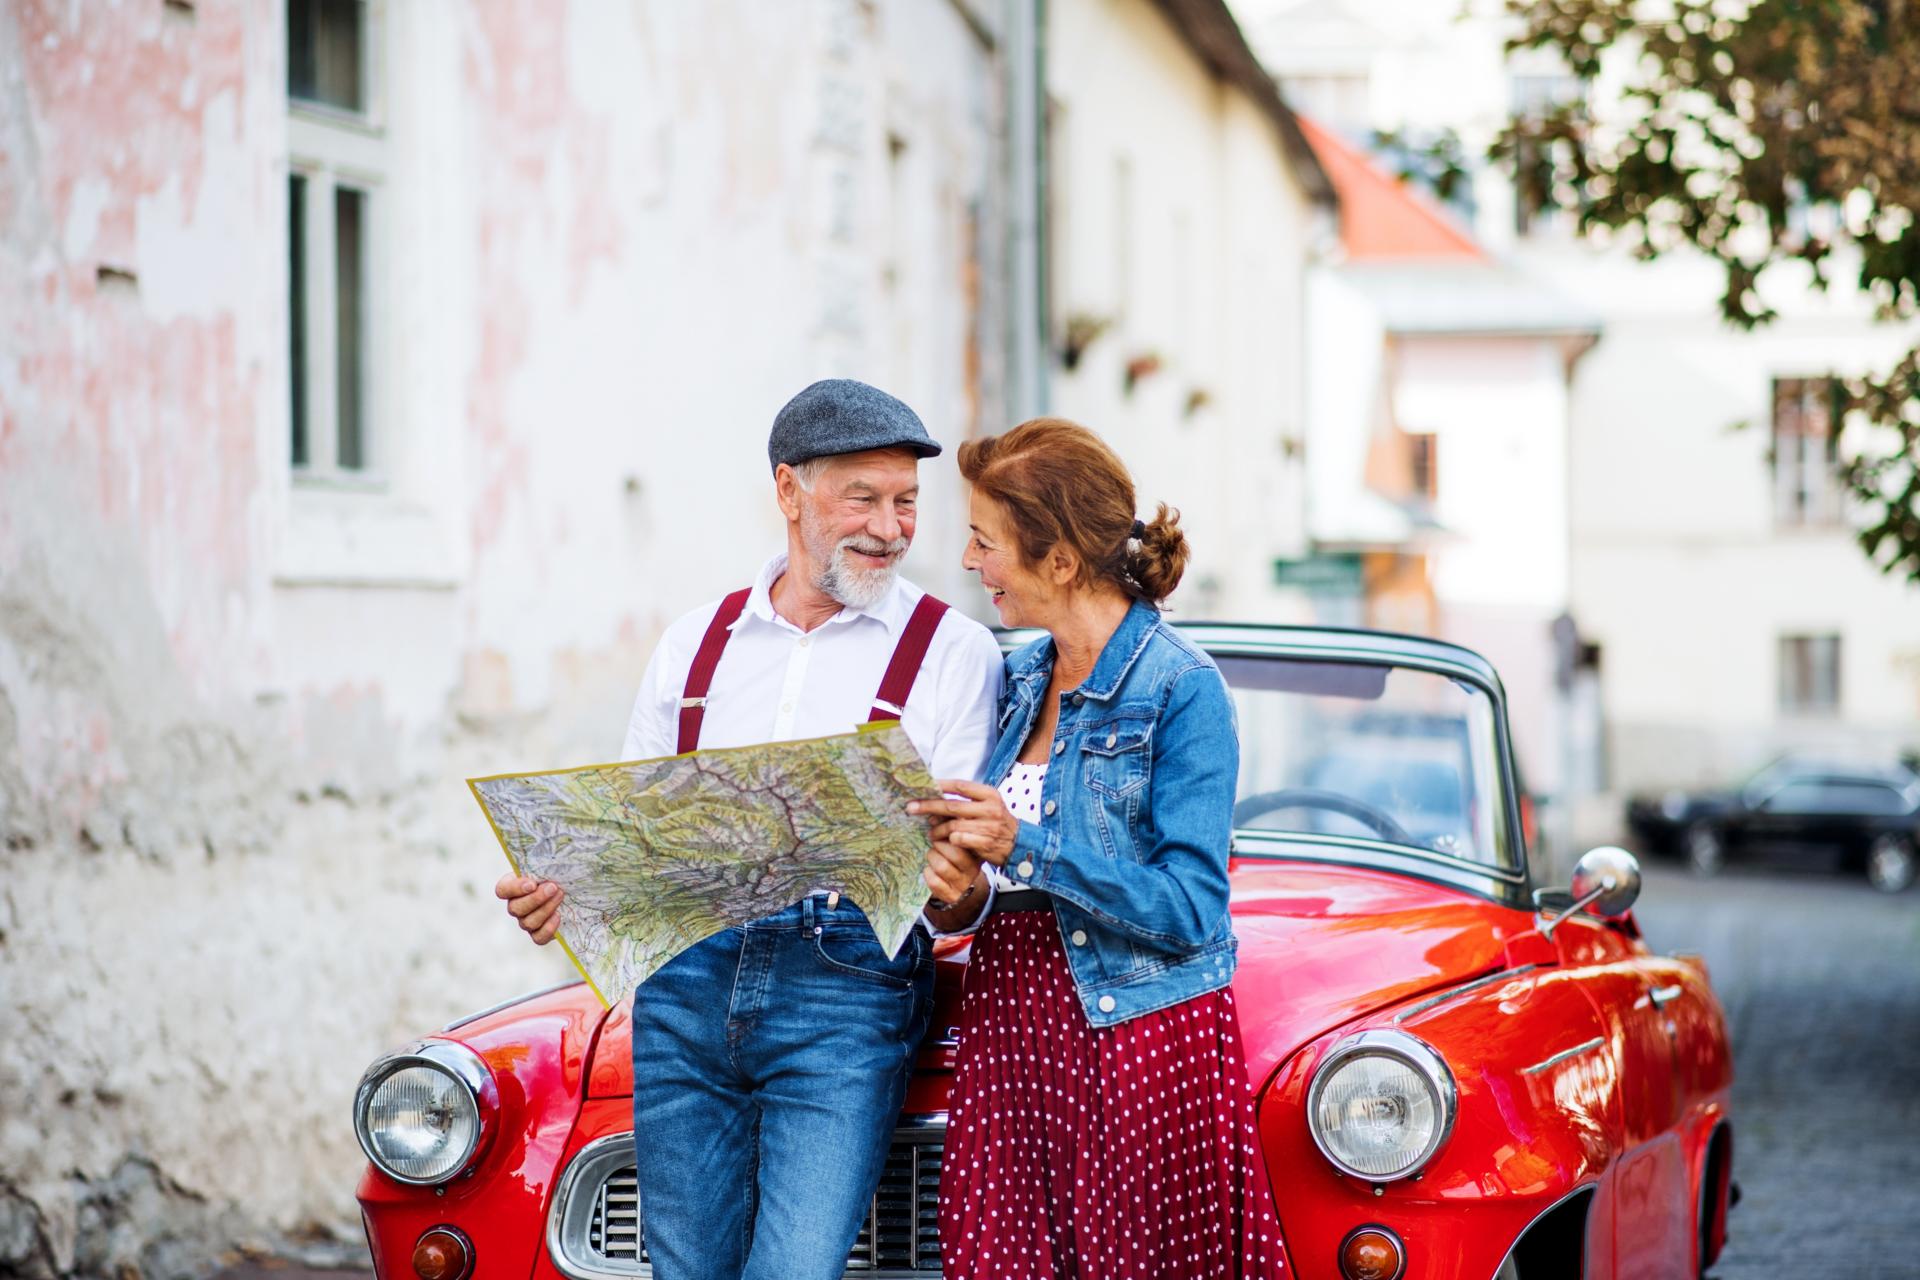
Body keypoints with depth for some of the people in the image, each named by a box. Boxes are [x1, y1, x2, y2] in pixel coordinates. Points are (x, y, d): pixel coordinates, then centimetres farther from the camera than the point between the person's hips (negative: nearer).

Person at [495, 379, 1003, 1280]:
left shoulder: (953, 651, 5)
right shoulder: (694, 645, 16)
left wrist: (956, 893, -26)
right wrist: (563, 892, -5)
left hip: (846, 980, -3)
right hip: (685, 978, 4)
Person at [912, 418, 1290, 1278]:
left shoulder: (1183, 691, -10)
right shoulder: (1018, 680, 12)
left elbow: (1190, 909, -16)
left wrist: (1027, 847, -21)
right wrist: (959, 893, 1)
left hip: (1136, 1043, -6)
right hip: (1006, 1034, 6)